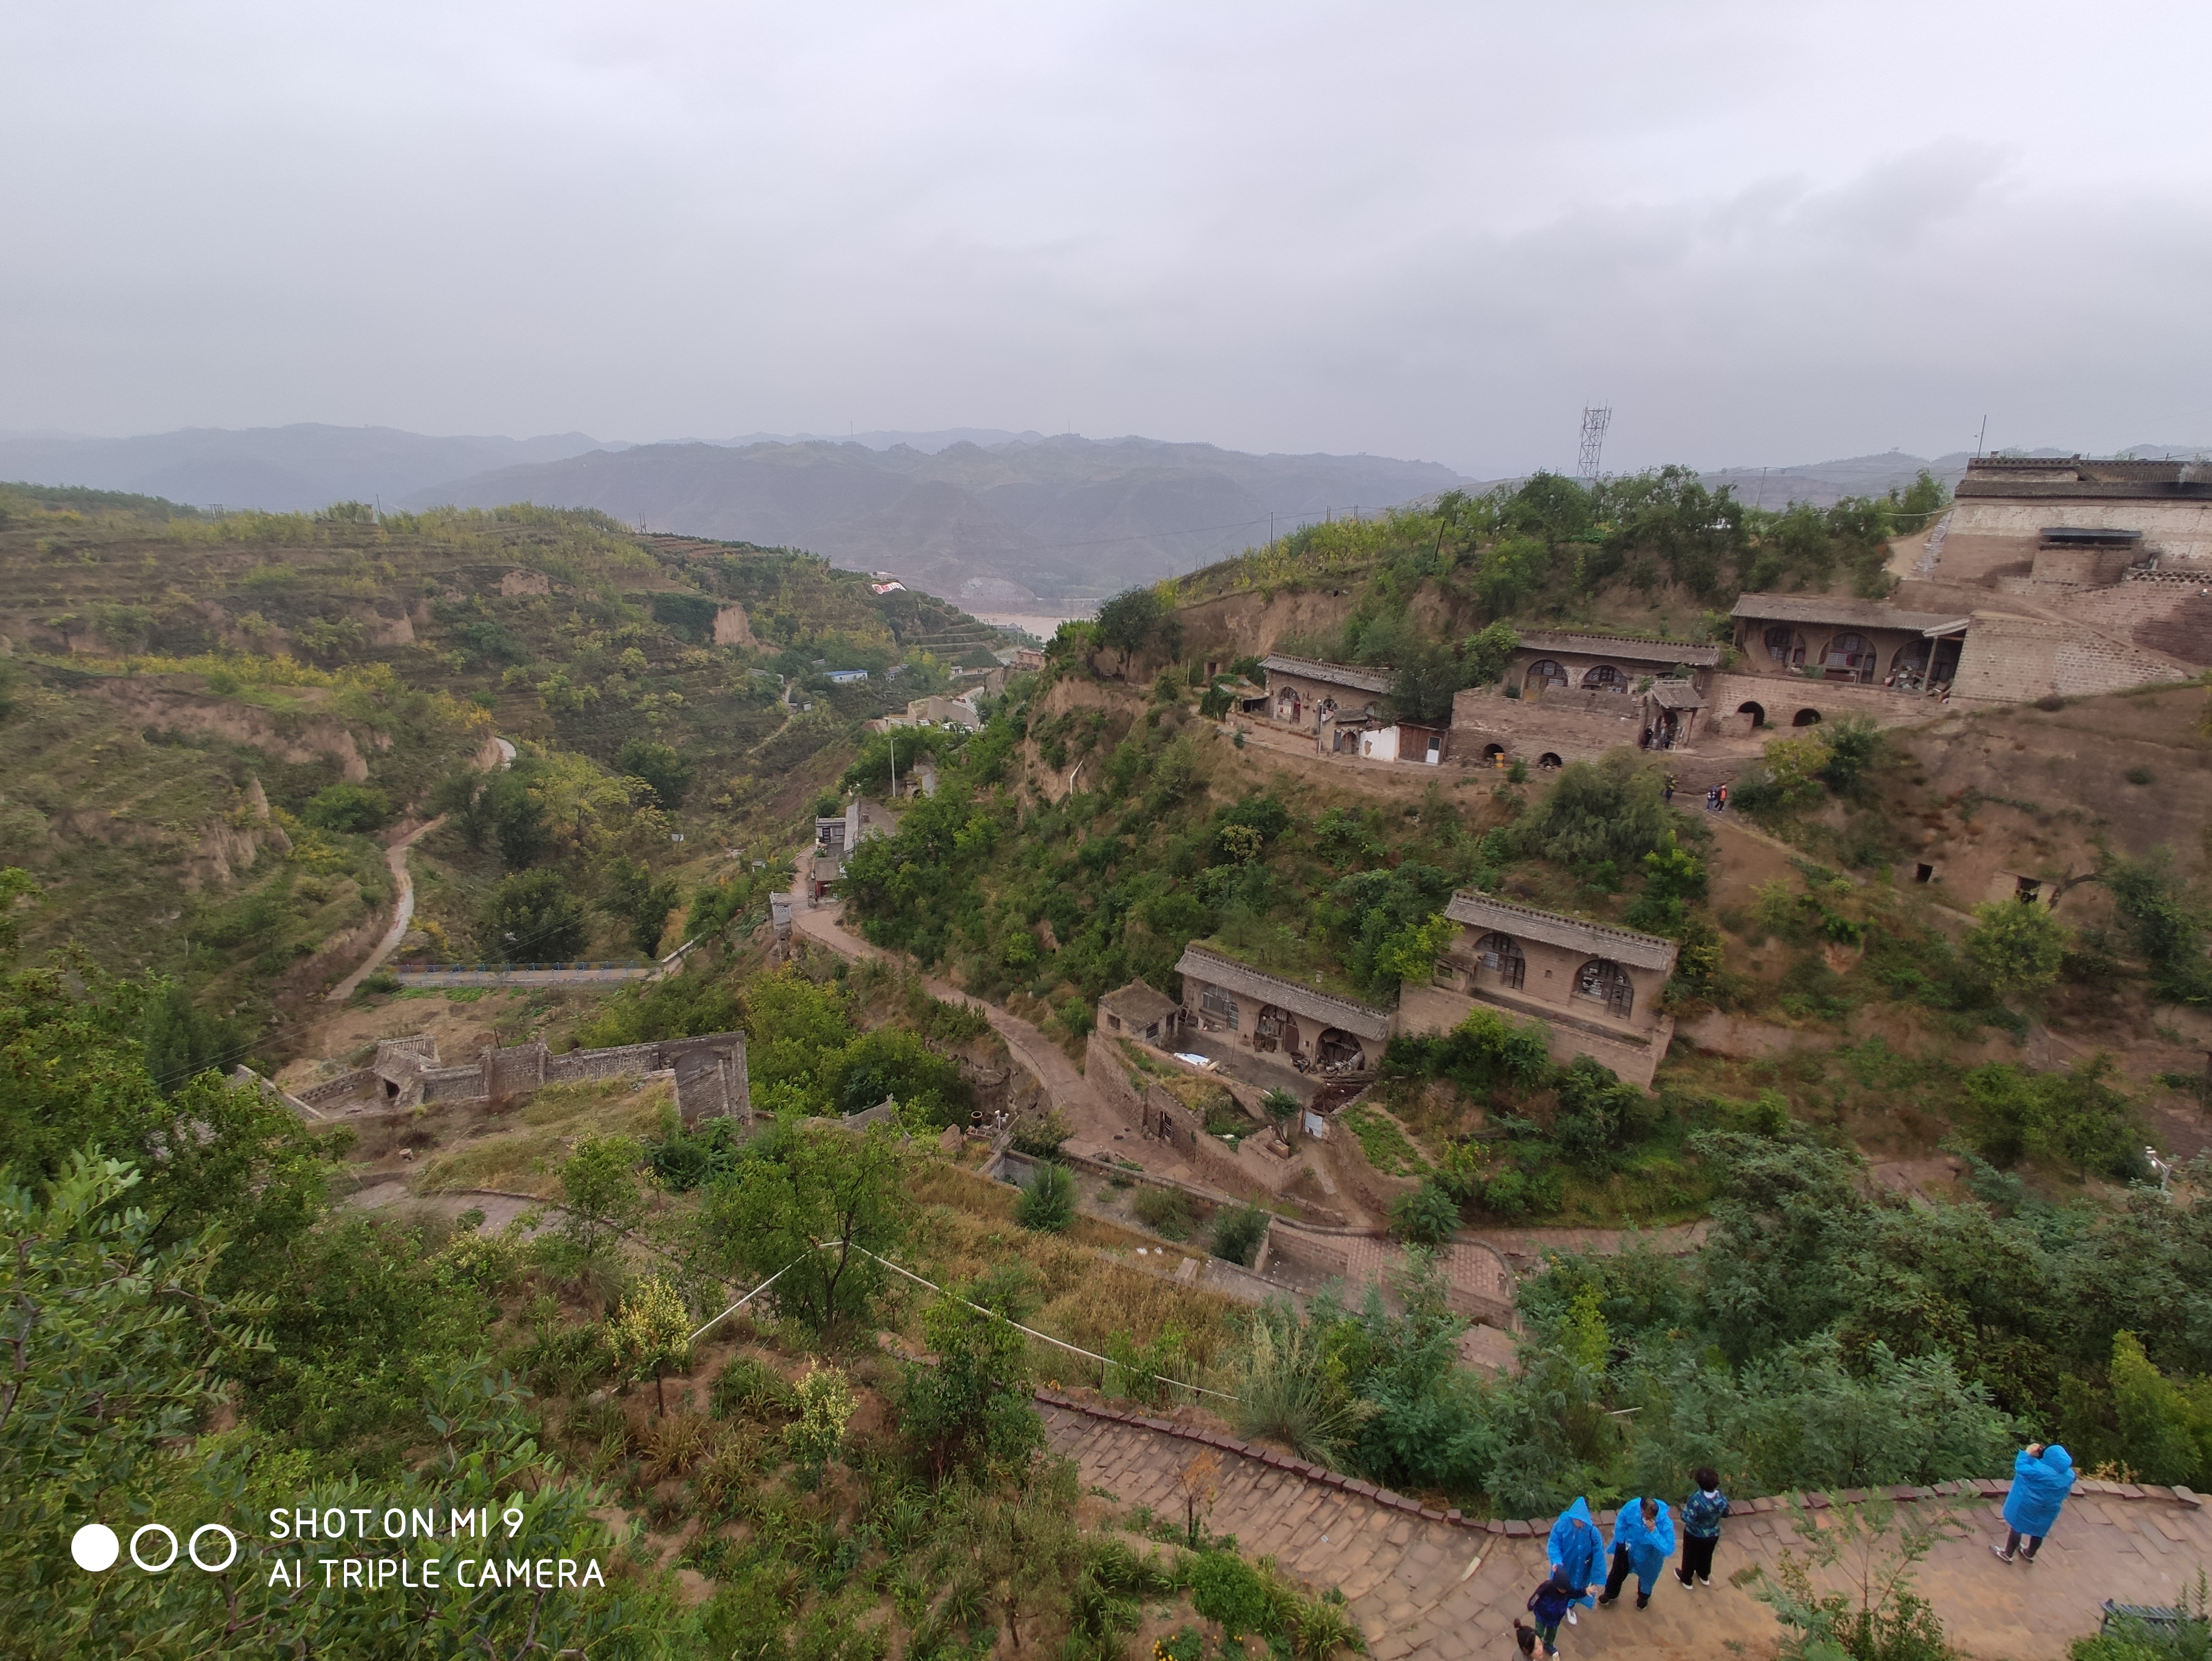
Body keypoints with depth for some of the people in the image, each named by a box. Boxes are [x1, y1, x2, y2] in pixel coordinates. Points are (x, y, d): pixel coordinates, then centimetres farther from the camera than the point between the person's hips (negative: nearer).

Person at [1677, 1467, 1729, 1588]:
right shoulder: (1722, 1498, -25)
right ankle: (1704, 1576, 56)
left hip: (1695, 1536, -4)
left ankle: (1686, 1579, 46)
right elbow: (1725, 1514, -4)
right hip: (1713, 1535, 4)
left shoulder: (1697, 1500, -40)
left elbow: (1688, 1519, -33)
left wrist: (1684, 1509, -15)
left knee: (1690, 1556, 24)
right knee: (1706, 1556, 32)